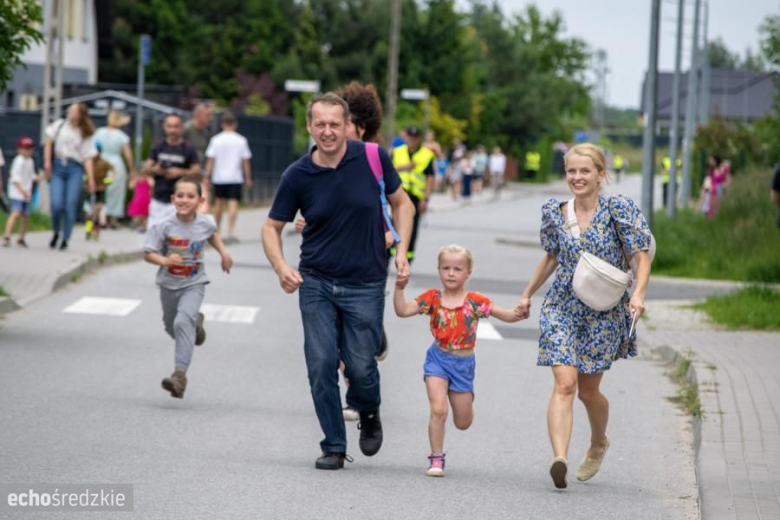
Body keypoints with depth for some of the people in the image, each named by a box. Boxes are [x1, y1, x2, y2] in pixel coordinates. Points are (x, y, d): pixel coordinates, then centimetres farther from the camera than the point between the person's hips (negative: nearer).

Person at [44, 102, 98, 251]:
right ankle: (56, 233, 12)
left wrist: (91, 179, 0)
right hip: (57, 167, 0)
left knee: (70, 206, -8)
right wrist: (47, 161, -2)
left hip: (74, 169, 0)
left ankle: (65, 239, 2)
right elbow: (49, 142, 12)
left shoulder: (85, 135, 11)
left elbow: (88, 159, 7)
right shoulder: (59, 125, 13)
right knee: (56, 205, -13)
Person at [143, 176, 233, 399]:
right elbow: (148, 253, -16)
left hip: (194, 283, -2)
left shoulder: (205, 222, -10)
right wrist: (165, 260, -33)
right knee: (172, 326, 21)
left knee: (183, 323, -24)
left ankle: (180, 374, -27)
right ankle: (196, 322, 57)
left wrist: (223, 252, 10)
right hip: (169, 284, 2)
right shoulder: (164, 226, -18)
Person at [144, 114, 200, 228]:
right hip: (158, 199, 3)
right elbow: (147, 169, 11)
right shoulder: (158, 146, 8)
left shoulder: (188, 149, -1)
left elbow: (197, 171, -2)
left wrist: (180, 172, -18)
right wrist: (155, 170, -12)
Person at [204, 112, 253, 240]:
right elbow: (245, 161, 0)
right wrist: (248, 178, 7)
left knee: (219, 202, 17)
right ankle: (231, 231, -17)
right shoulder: (241, 140, -2)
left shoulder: (216, 140, -1)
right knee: (233, 203, -6)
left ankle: (217, 228, 30)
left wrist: (207, 176, 2)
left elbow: (210, 159, -4)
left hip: (219, 177, 2)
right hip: (235, 177, -2)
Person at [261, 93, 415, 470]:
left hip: (365, 284, -1)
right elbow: (272, 227, 3)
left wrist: (401, 250, -5)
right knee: (321, 365, -4)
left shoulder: (373, 159, -8)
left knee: (360, 366, -2)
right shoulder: (297, 176, -8)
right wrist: (281, 267, -15)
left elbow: (401, 203, 7)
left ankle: (368, 412, 32)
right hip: (316, 283, 1)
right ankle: (333, 446, 10)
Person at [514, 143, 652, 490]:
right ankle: (559, 458, -29)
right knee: (564, 384, -16)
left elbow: (641, 256, -8)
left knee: (588, 389, 10)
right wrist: (528, 295, 26)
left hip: (604, 312, -2)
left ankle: (599, 443, 41)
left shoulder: (618, 210, -8)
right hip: (562, 308, 2)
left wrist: (638, 295, -24)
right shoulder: (555, 213, 4)